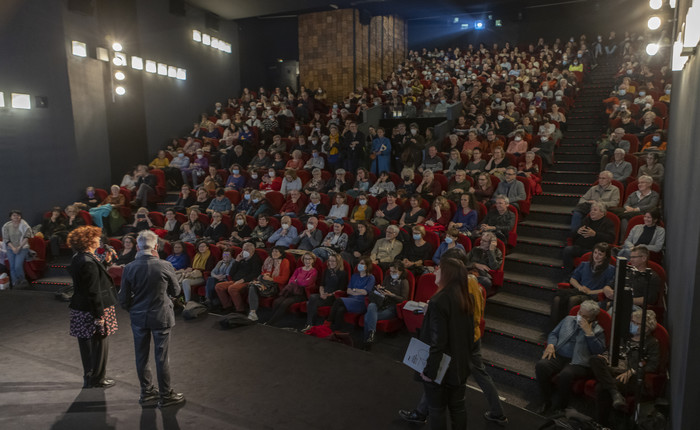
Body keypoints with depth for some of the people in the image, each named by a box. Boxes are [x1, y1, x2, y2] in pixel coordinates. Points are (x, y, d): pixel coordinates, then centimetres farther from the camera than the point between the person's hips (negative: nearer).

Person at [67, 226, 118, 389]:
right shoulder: (89, 263, -23)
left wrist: (104, 262, 11)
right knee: (99, 343, 5)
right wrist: (99, 315, -20)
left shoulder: (78, 258, 6)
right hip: (92, 311, -10)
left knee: (87, 344, 19)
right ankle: (97, 379, 17)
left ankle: (89, 376, 33)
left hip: (81, 310, 10)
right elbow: (93, 292, -23)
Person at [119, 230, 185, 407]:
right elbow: (175, 291, -3)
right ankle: (165, 396, 19)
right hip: (161, 317, -3)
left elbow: (123, 299, -2)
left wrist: (133, 310, 16)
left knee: (141, 356, 16)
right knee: (162, 357, 7)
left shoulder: (129, 268, -9)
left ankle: (146, 392, 31)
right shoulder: (164, 266, -16)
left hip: (138, 318, 3)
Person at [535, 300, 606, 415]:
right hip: (558, 357, 4)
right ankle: (546, 401, -9)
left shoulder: (597, 330, 10)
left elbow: (599, 351, -4)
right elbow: (553, 334, 22)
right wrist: (551, 344, 1)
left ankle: (559, 405, -11)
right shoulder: (568, 320, 21)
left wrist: (589, 333, -10)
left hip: (578, 363, -4)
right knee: (541, 366, -27)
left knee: (566, 374, -37)